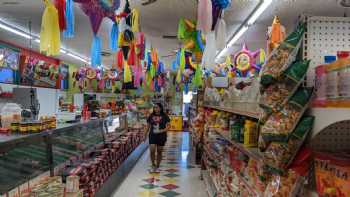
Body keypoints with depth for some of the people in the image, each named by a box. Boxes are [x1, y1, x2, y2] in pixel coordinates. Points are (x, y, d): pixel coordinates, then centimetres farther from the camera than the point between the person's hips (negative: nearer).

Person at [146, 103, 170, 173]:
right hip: (152, 136, 1)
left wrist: (162, 130, -21)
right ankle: (153, 165, 15)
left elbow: (167, 126, -4)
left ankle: (157, 167, 24)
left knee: (159, 152, 8)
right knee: (152, 151, -7)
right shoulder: (151, 116, 3)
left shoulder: (164, 116, -4)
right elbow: (148, 126, 11)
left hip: (161, 136, -1)